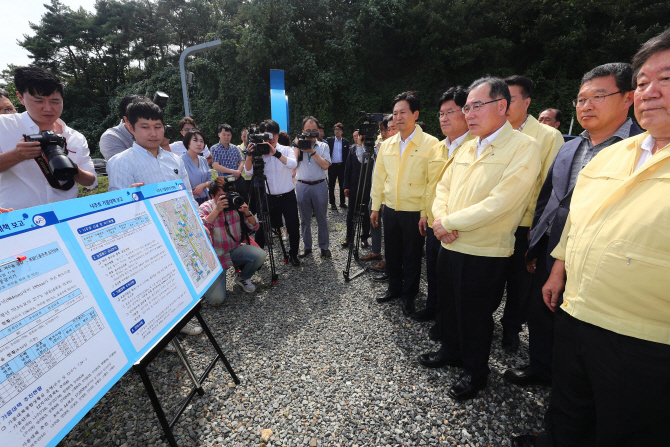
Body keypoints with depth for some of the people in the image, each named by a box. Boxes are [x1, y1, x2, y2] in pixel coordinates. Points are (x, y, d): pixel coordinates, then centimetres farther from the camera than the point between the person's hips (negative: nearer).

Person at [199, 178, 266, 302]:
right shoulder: (206, 208, -8)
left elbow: (254, 227, -1)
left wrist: (247, 213, -20)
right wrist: (217, 210, -31)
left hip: (236, 250, 3)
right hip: (216, 256, -3)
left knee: (260, 254, -28)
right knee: (216, 299, -17)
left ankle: (243, 278, 5)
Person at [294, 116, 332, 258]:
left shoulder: (323, 146, 6)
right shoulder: (297, 146, 8)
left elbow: (325, 165, -9)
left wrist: (312, 151, -12)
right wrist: (298, 147, -7)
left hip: (319, 186, -1)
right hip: (302, 186, 1)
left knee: (322, 219, 5)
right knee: (305, 219, 9)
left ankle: (324, 247, 18)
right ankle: (307, 247, 21)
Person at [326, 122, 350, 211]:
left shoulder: (346, 142, 6)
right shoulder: (329, 140, 3)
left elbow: (347, 155, 5)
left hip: (342, 166, 1)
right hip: (332, 166, -1)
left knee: (342, 185, 8)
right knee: (331, 186, 4)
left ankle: (342, 202, 21)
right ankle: (332, 203, 14)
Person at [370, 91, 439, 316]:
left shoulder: (430, 144, -9)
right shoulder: (386, 145, 7)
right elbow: (379, 178, 10)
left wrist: (426, 213, -15)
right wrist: (375, 207, 9)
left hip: (415, 212, -4)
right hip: (390, 210, 5)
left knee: (411, 257, 9)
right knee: (392, 253, 16)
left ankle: (409, 295, 29)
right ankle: (394, 288, 36)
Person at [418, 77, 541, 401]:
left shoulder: (524, 148, -12)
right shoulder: (467, 148, 10)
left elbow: (499, 203, -23)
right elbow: (443, 187, 11)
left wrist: (448, 222, -17)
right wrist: (442, 220, -9)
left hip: (485, 253, -6)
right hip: (450, 247, 7)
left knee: (475, 316, 10)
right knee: (448, 305, 21)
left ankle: (475, 372, 35)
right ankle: (451, 352, 46)